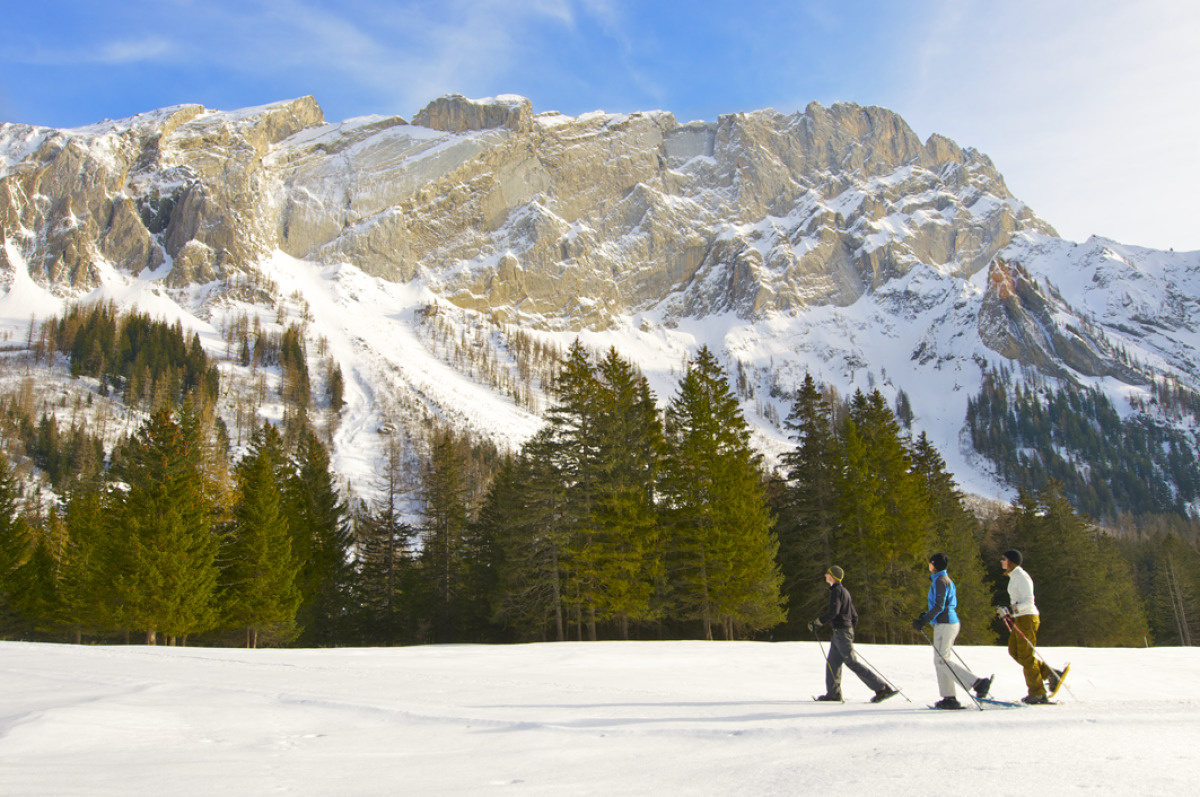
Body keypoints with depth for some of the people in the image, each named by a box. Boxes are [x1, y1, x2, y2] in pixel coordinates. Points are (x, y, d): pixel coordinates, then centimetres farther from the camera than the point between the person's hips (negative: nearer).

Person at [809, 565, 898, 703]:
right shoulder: (844, 591, 18)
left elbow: (833, 612, -24)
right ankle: (833, 693, 9)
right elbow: (854, 616, 20)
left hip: (841, 631, -10)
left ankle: (882, 688, -10)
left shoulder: (837, 590, -12)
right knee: (832, 662, 9)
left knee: (852, 662, -9)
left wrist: (817, 623, -18)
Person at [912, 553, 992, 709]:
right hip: (950, 622, 10)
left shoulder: (940, 580, -13)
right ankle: (949, 698, 8)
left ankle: (978, 683, -12)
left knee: (942, 661, -8)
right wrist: (926, 616, 20)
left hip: (944, 625, -10)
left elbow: (939, 606, -20)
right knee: (940, 661, 10)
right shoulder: (946, 580, 17)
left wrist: (922, 622, -19)